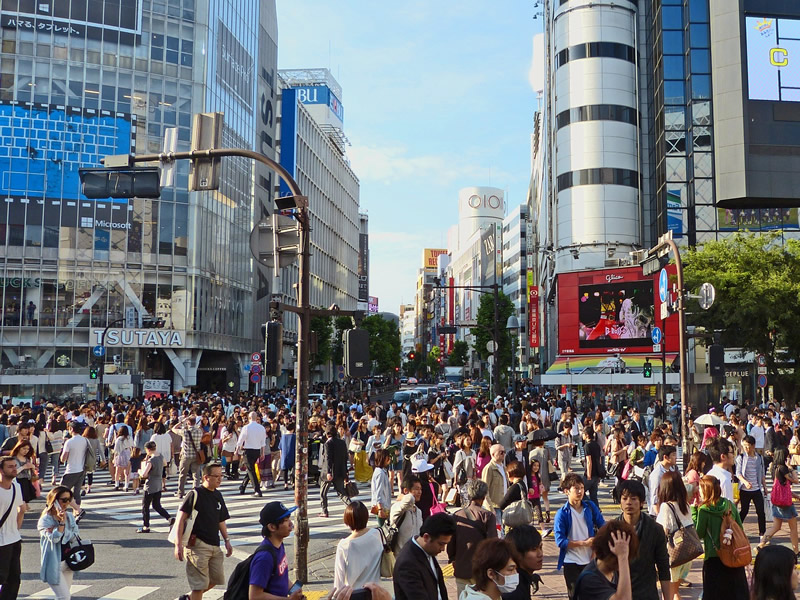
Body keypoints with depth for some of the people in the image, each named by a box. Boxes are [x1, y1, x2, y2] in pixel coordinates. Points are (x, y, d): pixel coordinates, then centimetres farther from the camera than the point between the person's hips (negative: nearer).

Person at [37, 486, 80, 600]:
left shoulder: (69, 517, 4)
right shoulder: (45, 520, -12)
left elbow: (74, 537, -3)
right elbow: (54, 538, -21)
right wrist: (61, 522, -24)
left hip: (67, 562, 6)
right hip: (54, 564, -6)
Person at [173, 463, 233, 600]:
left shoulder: (218, 496, 11)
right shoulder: (195, 494, -11)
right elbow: (181, 518, -13)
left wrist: (227, 540, 14)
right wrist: (178, 544, -18)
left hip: (214, 545, 8)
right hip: (197, 545, -8)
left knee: (217, 579, 12)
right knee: (200, 584, -3)